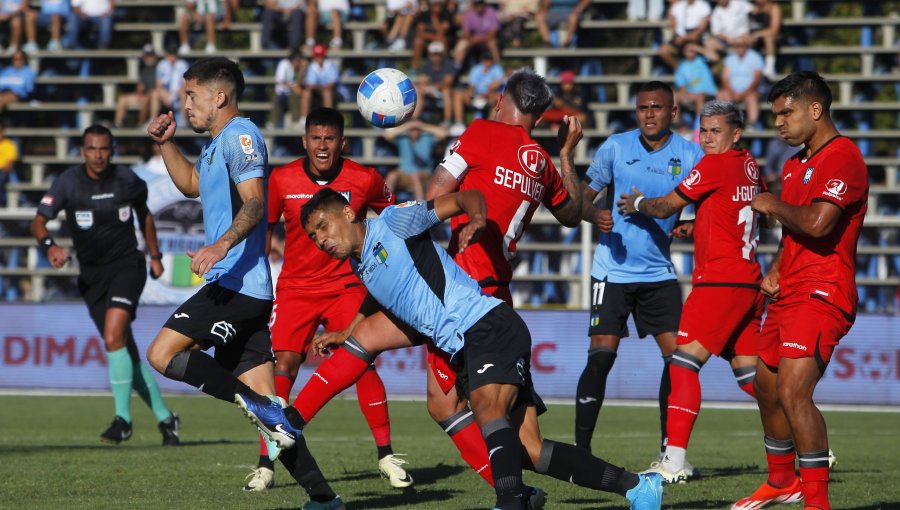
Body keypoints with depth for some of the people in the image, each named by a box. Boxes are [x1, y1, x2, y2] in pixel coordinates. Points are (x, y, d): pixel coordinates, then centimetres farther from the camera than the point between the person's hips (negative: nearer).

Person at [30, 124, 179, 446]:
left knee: (114, 338, -22)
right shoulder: (68, 183, -8)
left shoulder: (128, 181, -4)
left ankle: (123, 419, -19)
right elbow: (39, 222, -15)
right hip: (91, 273, 2)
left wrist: (155, 256, 16)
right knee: (127, 352, 4)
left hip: (127, 265, -2)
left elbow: (144, 214, 16)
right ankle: (164, 417, 18)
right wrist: (50, 245, -35)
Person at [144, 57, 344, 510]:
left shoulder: (240, 135, -8)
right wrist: (166, 143, 29)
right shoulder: (216, 143, 23)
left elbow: (254, 203, -21)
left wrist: (222, 245, -37)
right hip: (243, 288, 10)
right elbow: (191, 184, 43)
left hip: (237, 282, -10)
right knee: (262, 396, 4)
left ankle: (262, 408, -19)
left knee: (162, 354, -14)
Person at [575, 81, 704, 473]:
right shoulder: (615, 147, 0)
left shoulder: (690, 155, 1)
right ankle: (580, 449, -3)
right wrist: (594, 215, -18)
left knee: (678, 353, -4)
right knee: (601, 354, -10)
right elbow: (583, 195, 3)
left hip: (659, 272, 2)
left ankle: (670, 450, 8)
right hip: (614, 269, -2)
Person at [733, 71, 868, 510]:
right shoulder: (795, 164, 18)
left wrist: (773, 204, -10)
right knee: (766, 388, 18)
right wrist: (775, 270, 11)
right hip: (789, 293, 10)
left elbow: (817, 222, -27)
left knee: (793, 393, -21)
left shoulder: (843, 157, -13)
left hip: (820, 295, -10)